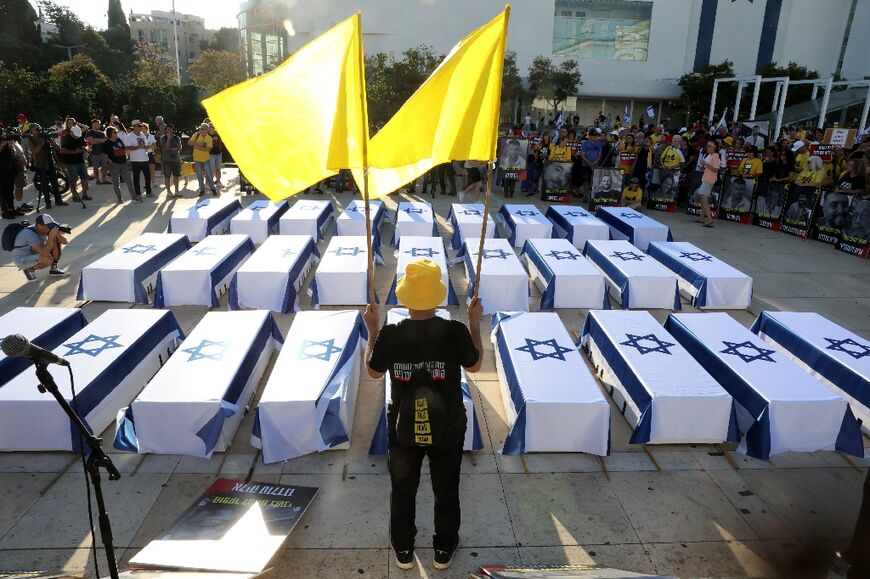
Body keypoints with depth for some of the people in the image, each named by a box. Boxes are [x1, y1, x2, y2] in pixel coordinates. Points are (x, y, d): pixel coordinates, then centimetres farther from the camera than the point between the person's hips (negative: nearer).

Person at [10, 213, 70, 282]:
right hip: (22, 260, -8)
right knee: (49, 260, -34)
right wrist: (51, 236, -39)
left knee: (56, 240, -6)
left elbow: (65, 242, -7)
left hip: (35, 254, 8)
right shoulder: (30, 234, -33)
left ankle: (54, 269, 4)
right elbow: (44, 253, -40)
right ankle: (30, 269, -3)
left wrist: (57, 234, -28)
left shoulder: (44, 229, -10)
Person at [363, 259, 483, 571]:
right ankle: (444, 549, 43)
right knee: (446, 490, 23)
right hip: (447, 428, 0)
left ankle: (403, 550, 43)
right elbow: (474, 365, -4)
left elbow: (373, 371, -2)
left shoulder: (390, 334, -21)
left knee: (402, 490, 24)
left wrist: (372, 329, 5)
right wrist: (475, 323, 4)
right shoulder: (455, 331, -23)